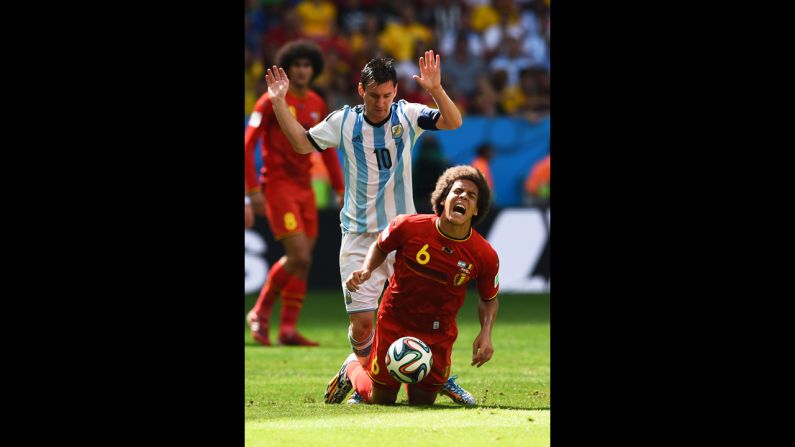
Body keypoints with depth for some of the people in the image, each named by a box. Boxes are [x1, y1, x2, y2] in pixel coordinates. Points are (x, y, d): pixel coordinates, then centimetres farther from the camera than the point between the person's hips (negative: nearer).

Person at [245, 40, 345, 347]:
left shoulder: (317, 105, 11)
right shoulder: (272, 101, -7)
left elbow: (327, 148, 20)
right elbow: (249, 144, -9)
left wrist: (340, 188, 14)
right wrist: (253, 189, -15)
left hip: (304, 188, 6)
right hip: (278, 186, -6)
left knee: (303, 261, 2)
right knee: (299, 256, -16)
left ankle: (288, 330, 7)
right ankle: (260, 313, 1)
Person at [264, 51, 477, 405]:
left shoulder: (408, 116, -1)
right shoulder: (344, 122, 1)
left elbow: (454, 122, -13)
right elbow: (302, 143, 12)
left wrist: (435, 90, -29)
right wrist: (279, 103, 2)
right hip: (359, 238, 0)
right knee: (361, 320, -6)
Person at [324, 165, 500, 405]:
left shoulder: (485, 256, -15)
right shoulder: (409, 227, -19)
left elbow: (489, 299, 3)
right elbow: (380, 246, 3)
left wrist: (486, 333, -13)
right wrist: (366, 270, -16)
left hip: (438, 333, 2)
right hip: (395, 321, -1)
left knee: (422, 402, 8)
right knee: (382, 399, 7)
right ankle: (351, 370, 40)